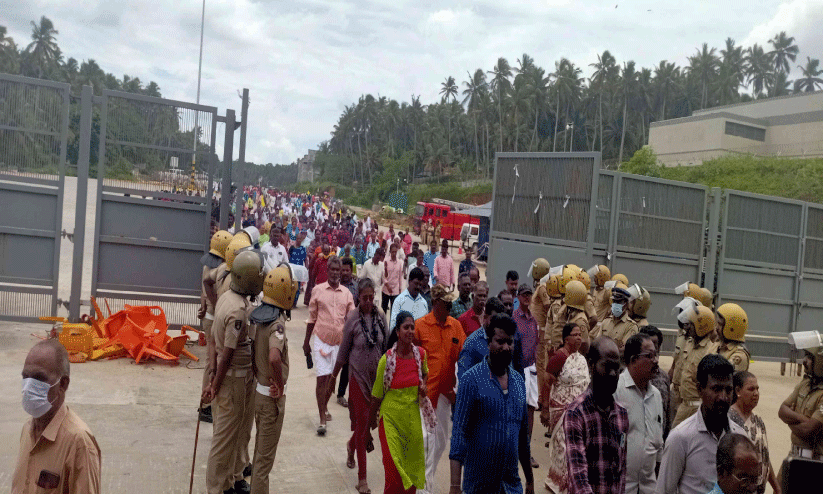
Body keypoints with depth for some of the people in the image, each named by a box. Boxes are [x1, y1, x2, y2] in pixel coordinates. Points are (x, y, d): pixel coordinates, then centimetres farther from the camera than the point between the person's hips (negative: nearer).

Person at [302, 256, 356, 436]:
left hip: (339, 341, 3)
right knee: (322, 378, -7)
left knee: (332, 378, 14)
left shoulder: (347, 293, 4)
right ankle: (322, 420, -4)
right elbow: (312, 318, 5)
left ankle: (325, 406, 38)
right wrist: (306, 342, 6)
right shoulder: (318, 290, -1)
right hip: (320, 340, -3)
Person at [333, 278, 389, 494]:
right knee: (362, 422, -3)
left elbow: (386, 346, 8)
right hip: (358, 375, -4)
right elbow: (344, 350, -1)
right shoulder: (352, 319, -10)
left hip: (378, 376, 4)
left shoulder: (381, 316, -1)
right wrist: (334, 375, 5)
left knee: (370, 420, 12)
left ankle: (352, 445, 47)